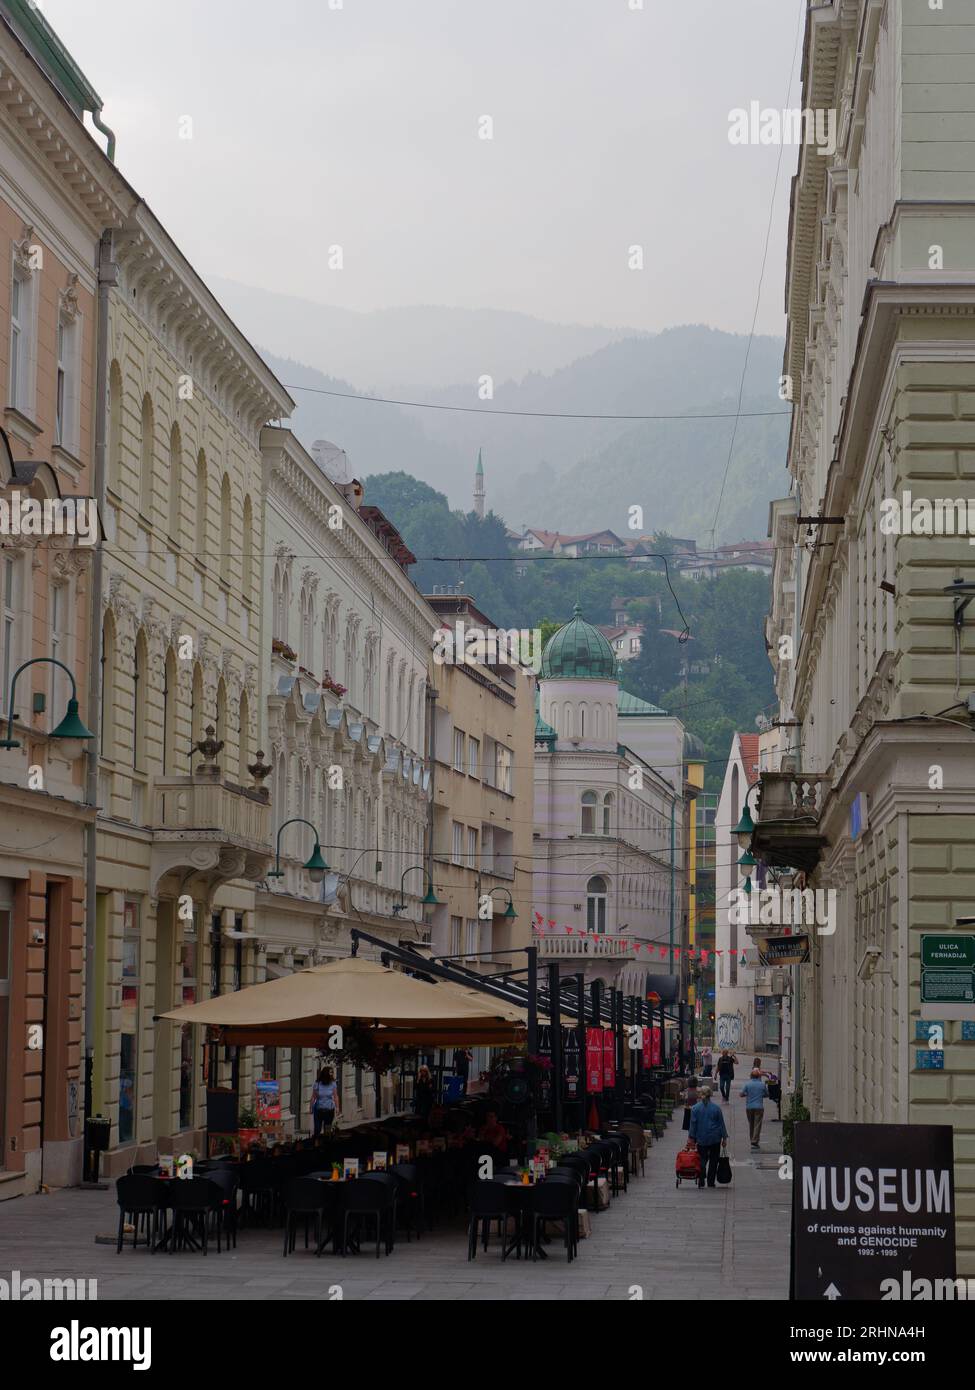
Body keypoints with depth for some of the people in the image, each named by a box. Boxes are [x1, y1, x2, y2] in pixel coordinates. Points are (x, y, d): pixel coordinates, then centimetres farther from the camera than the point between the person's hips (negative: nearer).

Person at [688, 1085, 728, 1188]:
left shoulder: (696, 1108, -5)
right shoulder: (716, 1108, -3)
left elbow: (693, 1124, -2)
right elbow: (722, 1124, 1)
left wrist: (692, 1138, 3)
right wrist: (724, 1137, 7)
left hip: (701, 1139, 0)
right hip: (715, 1139, 0)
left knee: (702, 1160, 6)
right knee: (713, 1160, 10)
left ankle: (701, 1182, -9)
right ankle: (711, 1182, 9)